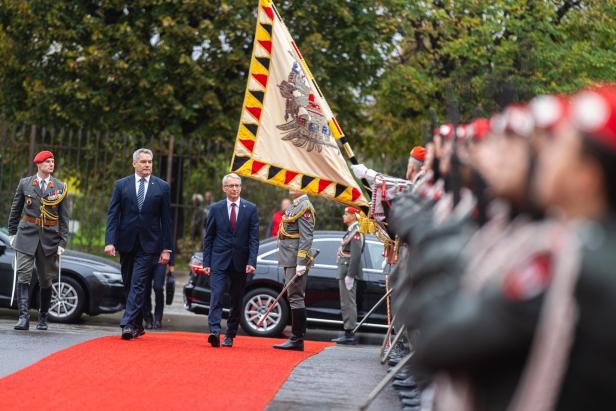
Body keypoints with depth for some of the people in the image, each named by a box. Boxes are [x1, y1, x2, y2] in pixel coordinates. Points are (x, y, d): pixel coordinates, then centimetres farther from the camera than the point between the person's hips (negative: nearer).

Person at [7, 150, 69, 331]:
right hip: (26, 235, -1)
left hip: (49, 238, 1)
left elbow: (64, 218, 4)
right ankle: (23, 317, -17)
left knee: (46, 280, 8)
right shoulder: (25, 183, 4)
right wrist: (12, 233, 9)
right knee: (23, 275, -12)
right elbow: (15, 210, 12)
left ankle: (43, 318, 22)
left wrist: (62, 242, -1)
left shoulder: (60, 187, 5)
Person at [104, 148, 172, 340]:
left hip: (148, 245, -2)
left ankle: (128, 324, -18)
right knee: (129, 286, 9)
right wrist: (110, 241, -10)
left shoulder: (162, 187, 4)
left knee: (138, 285, -13)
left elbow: (166, 219, 4)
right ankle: (137, 325, 20)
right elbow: (113, 215, 2)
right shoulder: (121, 185, 6)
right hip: (126, 243, 2)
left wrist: (166, 248, -1)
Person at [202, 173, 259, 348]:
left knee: (237, 301, 7)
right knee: (216, 296, -14)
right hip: (219, 261, -1)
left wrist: (251, 262, -11)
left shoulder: (250, 209, 3)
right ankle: (214, 332, -23)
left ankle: (230, 336, 17)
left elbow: (254, 238, -1)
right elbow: (209, 237, 6)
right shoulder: (216, 208, 4)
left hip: (240, 262, 1)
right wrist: (206, 263, 0)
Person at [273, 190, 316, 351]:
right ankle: (296, 339, 14)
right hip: (290, 260, 10)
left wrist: (301, 263, -23)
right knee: (294, 298, 11)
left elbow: (306, 237, -18)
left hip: (296, 261, -10)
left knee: (296, 298, -9)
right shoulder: (295, 205, 19)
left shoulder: (305, 207, -12)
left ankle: (297, 340, -8)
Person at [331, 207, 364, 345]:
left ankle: (350, 334, -9)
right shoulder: (351, 231, 18)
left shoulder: (356, 231, -14)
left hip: (349, 271, -11)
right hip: (345, 271, 11)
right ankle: (349, 333, 16)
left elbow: (356, 255, -21)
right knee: (347, 302, 12)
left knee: (348, 302, -9)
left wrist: (349, 275, -23)